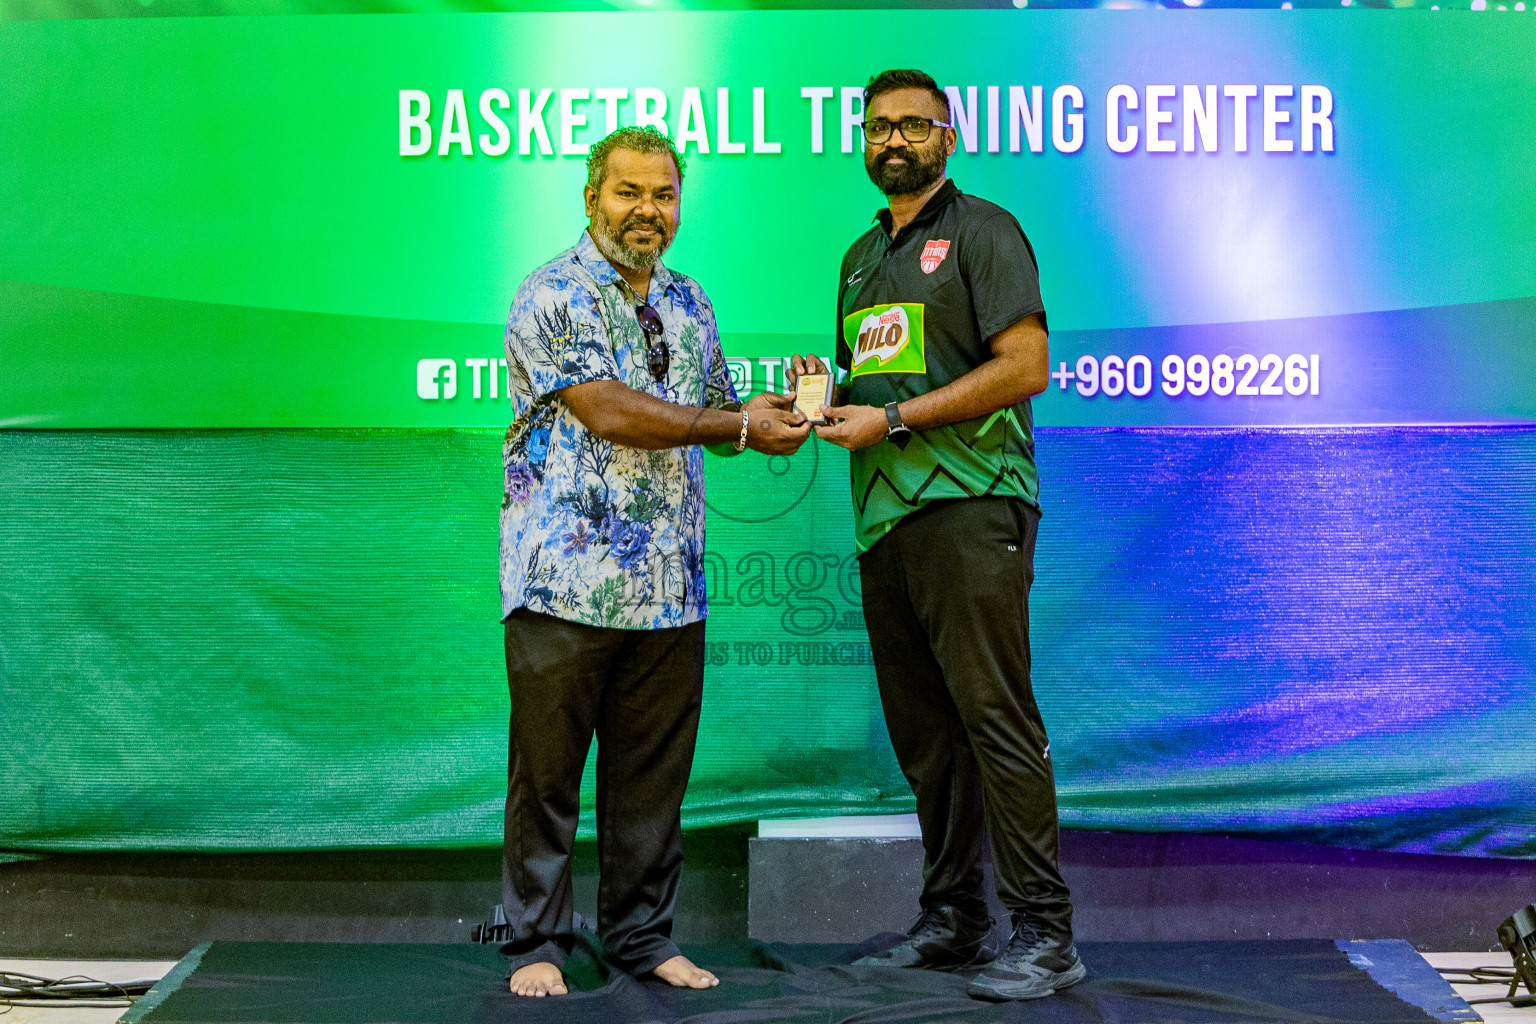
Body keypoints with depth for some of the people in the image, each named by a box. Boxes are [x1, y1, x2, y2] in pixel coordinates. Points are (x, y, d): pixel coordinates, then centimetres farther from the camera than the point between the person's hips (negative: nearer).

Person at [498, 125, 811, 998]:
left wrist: (773, 420, 0)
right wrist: (740, 425, -12)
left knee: (653, 775, 10)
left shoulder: (689, 303, 16)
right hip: (567, 580, -5)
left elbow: (715, 417, 23)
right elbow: (608, 412, -16)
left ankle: (643, 935, 23)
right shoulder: (553, 297, -6)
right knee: (547, 771, 4)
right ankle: (538, 943, 17)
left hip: (669, 588, 6)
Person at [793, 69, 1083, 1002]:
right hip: (884, 516, 7)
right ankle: (954, 920, 19)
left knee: (995, 717, -9)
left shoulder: (982, 231, 1)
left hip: (970, 509, -7)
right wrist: (829, 390, 6)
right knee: (924, 734, 9)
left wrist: (891, 419, -13)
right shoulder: (862, 257, 23)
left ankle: (1046, 933, -3)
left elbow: (1025, 365, -10)